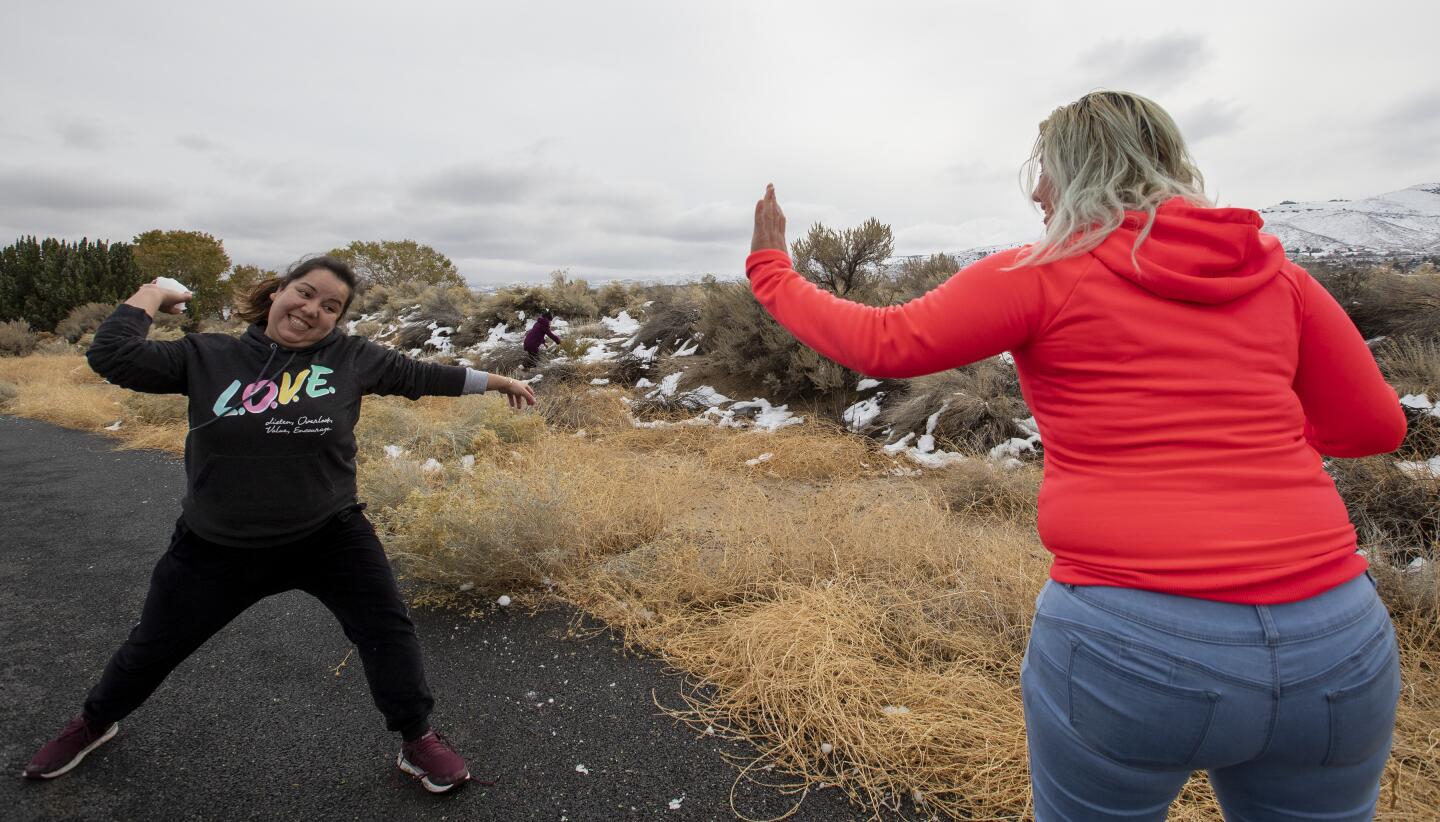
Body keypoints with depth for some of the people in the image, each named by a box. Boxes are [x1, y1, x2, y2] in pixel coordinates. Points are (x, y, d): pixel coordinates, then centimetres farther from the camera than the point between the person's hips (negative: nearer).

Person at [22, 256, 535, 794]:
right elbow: (112, 357, -13)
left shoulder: (351, 358, -6)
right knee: (153, 647, 20)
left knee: (388, 629, -5)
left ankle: (418, 741, 16)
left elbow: (418, 374, 4)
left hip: (329, 535, 0)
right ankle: (94, 722, 54)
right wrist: (151, 296, -3)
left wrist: (493, 381, 10)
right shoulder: (207, 356, -6)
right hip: (216, 548, 1)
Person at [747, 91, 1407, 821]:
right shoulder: (1274, 271, 8)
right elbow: (1375, 426, 15)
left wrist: (769, 267, 9)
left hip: (1129, 641, -4)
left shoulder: (1041, 276, -5)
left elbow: (882, 343, -4)